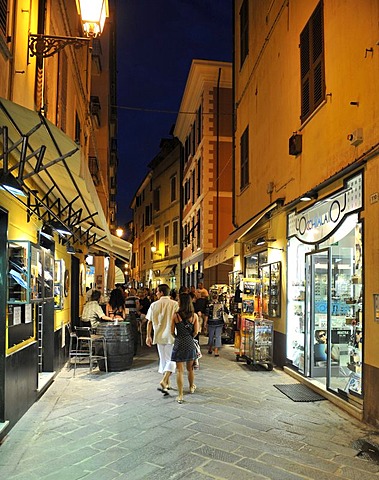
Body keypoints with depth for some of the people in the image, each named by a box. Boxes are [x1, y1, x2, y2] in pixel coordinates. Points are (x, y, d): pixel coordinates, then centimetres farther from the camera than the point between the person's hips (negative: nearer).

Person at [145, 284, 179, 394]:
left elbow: (149, 322, 3)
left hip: (159, 336, 3)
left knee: (163, 359, 17)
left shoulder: (154, 305, -1)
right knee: (171, 360, 3)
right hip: (171, 336, -3)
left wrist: (148, 336, 11)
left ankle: (166, 383, 26)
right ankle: (164, 381, -17)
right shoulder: (175, 304, -8)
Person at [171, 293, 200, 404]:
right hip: (190, 343, 3)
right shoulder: (194, 315, -5)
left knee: (179, 370, 2)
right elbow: (196, 332, -1)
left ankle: (180, 395, 3)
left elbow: (172, 331, -4)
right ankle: (191, 387, 42)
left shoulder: (176, 315, -11)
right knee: (190, 368, 22)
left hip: (179, 344, -3)